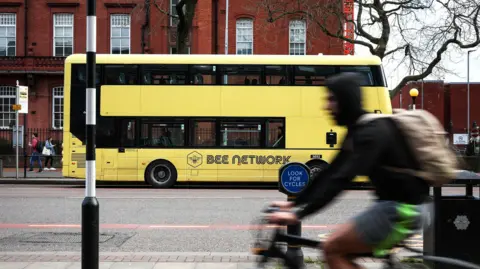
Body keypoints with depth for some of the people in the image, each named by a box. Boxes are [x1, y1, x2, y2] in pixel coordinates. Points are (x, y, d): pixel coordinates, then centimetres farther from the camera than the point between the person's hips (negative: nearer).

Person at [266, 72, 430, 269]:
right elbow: (331, 173, 16)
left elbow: (341, 179, -28)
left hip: (401, 210, -10)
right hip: (395, 206, 10)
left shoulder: (371, 132, -18)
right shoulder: (358, 131, 12)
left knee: (332, 249, -8)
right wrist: (294, 204, 16)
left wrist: (299, 214, -29)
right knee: (343, 252, 12)